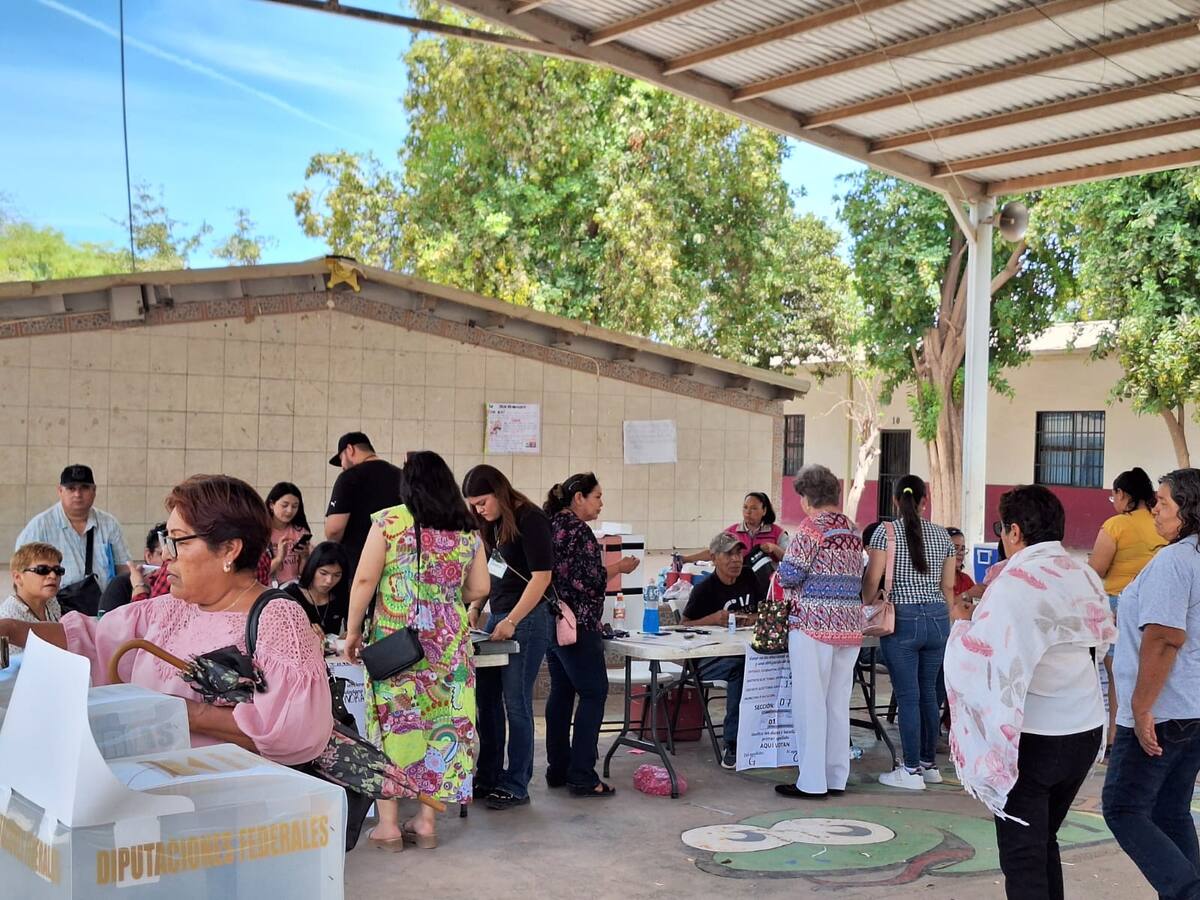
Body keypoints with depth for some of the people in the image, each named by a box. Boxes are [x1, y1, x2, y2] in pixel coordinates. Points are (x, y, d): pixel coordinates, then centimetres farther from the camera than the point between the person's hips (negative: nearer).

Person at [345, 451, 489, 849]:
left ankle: (388, 824, 8)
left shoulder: (389, 521, -4)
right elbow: (479, 589, 12)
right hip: (448, 643, 3)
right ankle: (427, 821, 15)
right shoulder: (467, 530, 7)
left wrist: (352, 632, 3)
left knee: (391, 723, 4)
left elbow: (364, 581, -6)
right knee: (442, 724, 9)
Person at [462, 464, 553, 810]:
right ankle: (489, 776, 24)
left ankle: (517, 785, 7)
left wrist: (512, 621, -17)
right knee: (487, 698, 11)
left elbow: (541, 576, -17)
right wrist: (474, 608, 10)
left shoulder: (530, 520, -13)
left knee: (516, 702, -3)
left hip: (526, 621, -8)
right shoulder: (493, 524, 12)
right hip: (497, 617, 8)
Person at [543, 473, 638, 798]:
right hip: (577, 624, -9)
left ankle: (558, 770, 17)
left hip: (552, 621, 9)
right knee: (593, 694, -4)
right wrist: (619, 567, -3)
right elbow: (591, 580, -18)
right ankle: (582, 776, -6)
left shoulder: (551, 525, 12)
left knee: (561, 691, 13)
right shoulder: (578, 530, -15)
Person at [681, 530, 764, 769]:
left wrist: (752, 619, -4)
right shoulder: (704, 589, -4)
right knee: (740, 666, -38)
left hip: (746, 649, 5)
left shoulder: (749, 578, 12)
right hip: (708, 659, -4)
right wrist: (714, 619, -18)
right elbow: (685, 624, -3)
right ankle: (732, 744, -31)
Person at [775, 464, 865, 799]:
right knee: (838, 703, 11)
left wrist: (781, 571, 9)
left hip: (814, 623, -7)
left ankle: (812, 782, 0)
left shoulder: (812, 526, -9)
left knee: (809, 702, -2)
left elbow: (791, 573, -12)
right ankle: (836, 778, 16)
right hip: (850, 625, 7)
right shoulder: (853, 529, 13)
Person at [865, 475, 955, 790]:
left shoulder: (886, 532, -6)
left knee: (908, 696, 0)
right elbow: (948, 587, 10)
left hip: (902, 620, -4)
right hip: (937, 619, 5)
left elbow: (871, 580, -10)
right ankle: (930, 764, 22)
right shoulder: (941, 534, 7)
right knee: (928, 693, 14)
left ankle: (912, 770, 4)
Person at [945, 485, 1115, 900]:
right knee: (1045, 842, 20)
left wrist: (963, 622, 0)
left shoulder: (1015, 583, -17)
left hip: (1030, 738, -7)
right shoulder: (1086, 577, 4)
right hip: (1086, 731, 7)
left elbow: (974, 660, -21)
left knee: (1022, 855, 2)